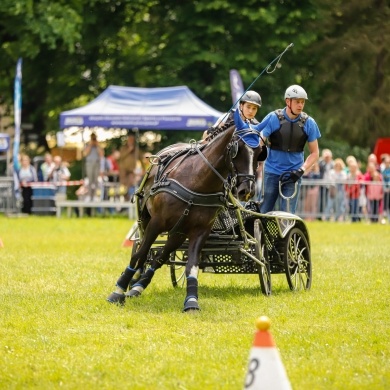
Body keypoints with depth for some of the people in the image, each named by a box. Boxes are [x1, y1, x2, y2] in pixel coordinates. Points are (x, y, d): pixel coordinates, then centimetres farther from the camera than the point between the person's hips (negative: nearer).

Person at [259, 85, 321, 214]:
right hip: (272, 173, -1)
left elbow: (315, 153, 5)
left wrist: (302, 169, -10)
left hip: (293, 175, 1)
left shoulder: (308, 123, 0)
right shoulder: (273, 118, -5)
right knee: (264, 213, 0)